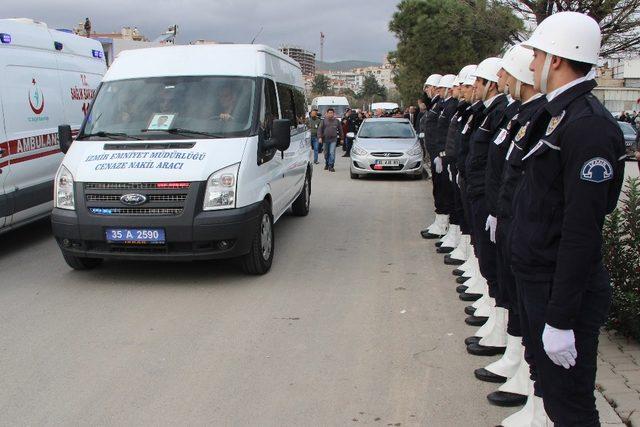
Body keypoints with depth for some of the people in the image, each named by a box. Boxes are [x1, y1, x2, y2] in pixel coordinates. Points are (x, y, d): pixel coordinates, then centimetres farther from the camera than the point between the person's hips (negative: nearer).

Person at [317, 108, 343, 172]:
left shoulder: (337, 121, 7)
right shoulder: (324, 120, 3)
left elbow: (340, 130, 14)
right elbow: (320, 129, 0)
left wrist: (341, 138, 14)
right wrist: (320, 137, -10)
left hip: (333, 140, -1)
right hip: (325, 139, 1)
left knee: (332, 153, -11)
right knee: (326, 153, 11)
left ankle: (331, 166, -10)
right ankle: (326, 164, 28)